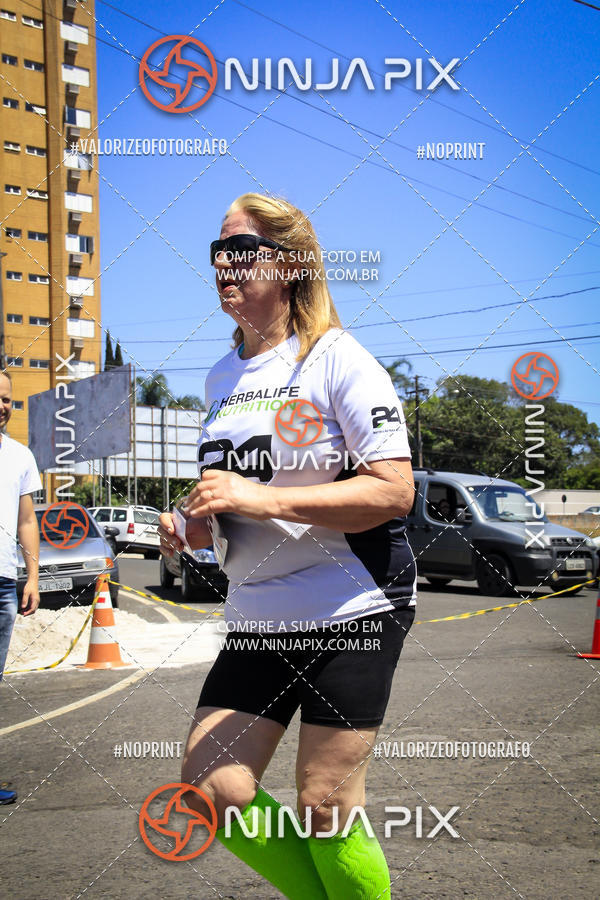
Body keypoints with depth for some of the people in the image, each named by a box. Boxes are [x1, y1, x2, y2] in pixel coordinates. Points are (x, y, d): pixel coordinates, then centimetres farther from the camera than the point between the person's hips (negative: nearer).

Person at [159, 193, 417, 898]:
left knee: (325, 808, -3)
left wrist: (262, 499, -23)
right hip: (256, 619, 7)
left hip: (351, 609, -6)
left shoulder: (337, 358, -9)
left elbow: (395, 491, -17)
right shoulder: (220, 377, 13)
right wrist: (191, 528, 1)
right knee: (210, 795, 0)